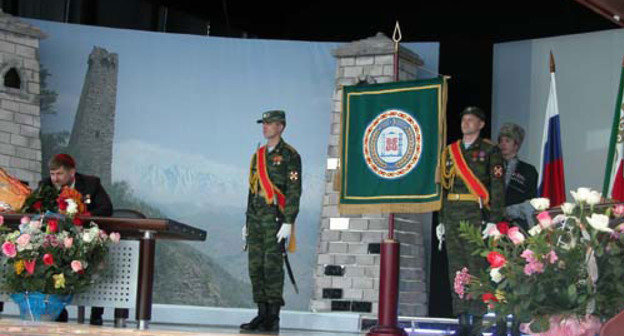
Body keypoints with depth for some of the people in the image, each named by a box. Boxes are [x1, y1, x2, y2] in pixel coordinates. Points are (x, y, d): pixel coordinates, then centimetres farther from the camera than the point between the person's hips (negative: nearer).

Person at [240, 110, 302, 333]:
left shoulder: (289, 155, -4)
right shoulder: (258, 155, 18)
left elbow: (294, 191, -10)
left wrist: (288, 222, -17)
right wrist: (247, 222, 18)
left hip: (276, 216, -7)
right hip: (256, 218, 7)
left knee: (273, 265, -10)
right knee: (255, 266, 5)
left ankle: (273, 319, -7)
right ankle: (262, 315, 11)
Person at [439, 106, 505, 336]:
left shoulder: (490, 151, 4)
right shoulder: (449, 152, 18)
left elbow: (497, 187, -3)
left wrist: (494, 220, -12)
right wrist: (441, 220, 13)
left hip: (477, 215, -5)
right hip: (452, 217, 5)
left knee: (477, 267, -7)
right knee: (456, 267, 3)